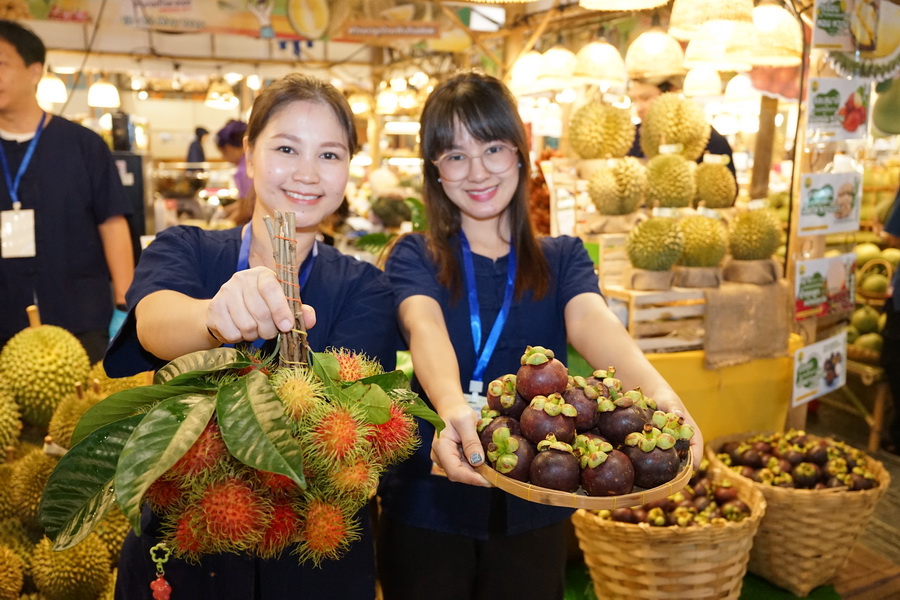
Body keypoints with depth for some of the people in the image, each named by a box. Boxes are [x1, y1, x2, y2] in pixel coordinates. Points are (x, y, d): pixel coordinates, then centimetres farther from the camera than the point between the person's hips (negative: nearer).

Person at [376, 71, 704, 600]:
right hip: (428, 505, -1)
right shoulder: (415, 257, -3)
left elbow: (592, 321, -18)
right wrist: (453, 407, -45)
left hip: (534, 512, 2)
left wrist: (658, 392, -39)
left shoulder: (562, 257, 2)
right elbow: (425, 326, -23)